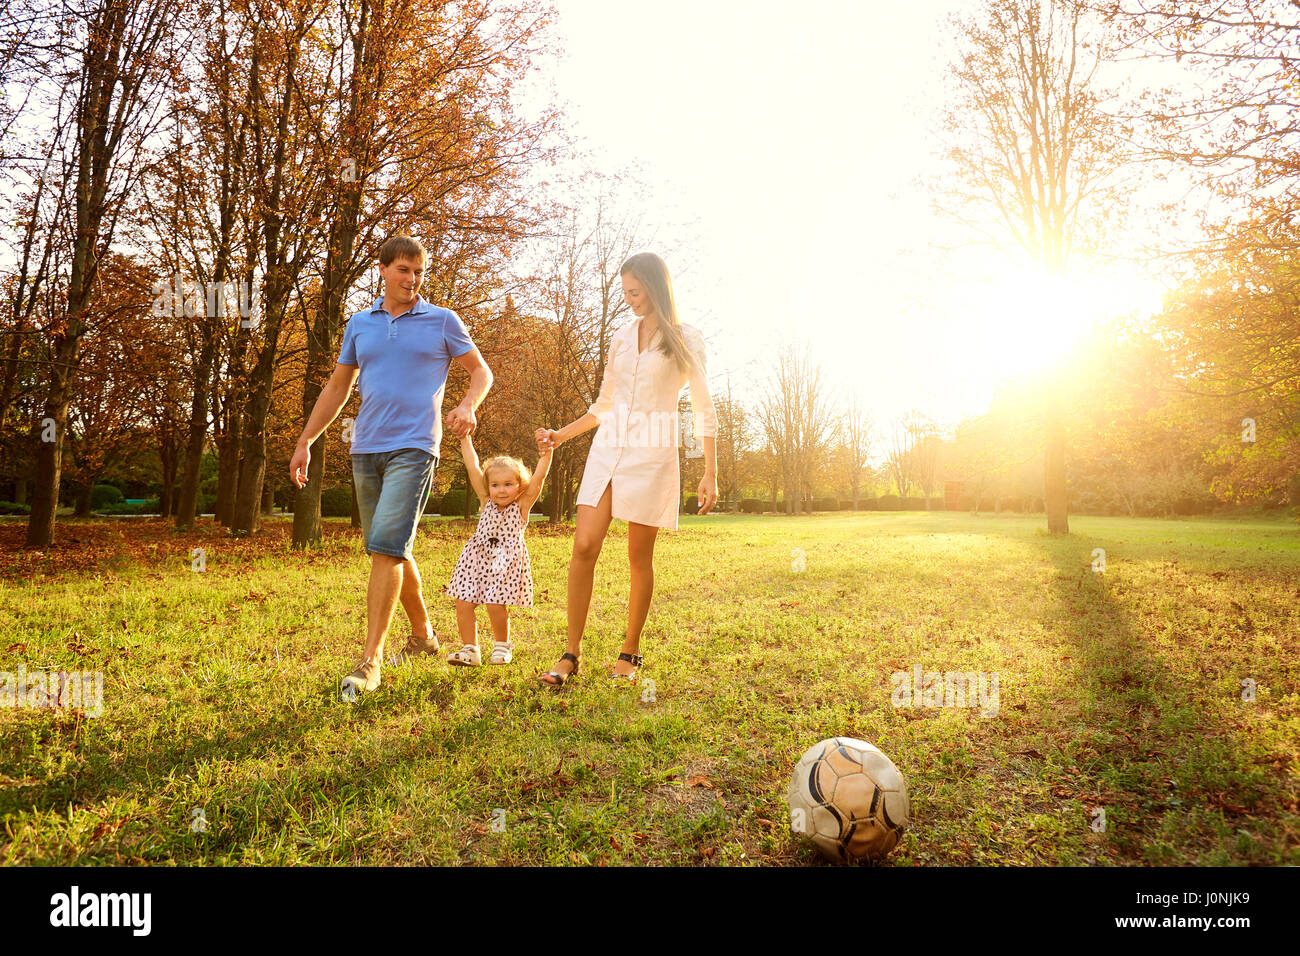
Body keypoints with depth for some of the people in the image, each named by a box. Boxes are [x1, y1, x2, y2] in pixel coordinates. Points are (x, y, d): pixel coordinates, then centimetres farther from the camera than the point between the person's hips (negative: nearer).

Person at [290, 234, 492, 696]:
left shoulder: (442, 321, 5)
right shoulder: (359, 323, 15)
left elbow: (481, 371, 9)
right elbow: (337, 387, 20)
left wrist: (467, 406, -13)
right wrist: (305, 442, 17)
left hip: (414, 448, -5)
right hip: (366, 449, 5)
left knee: (386, 547, -16)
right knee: (394, 550, 12)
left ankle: (370, 658, -11)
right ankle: (423, 635, 29)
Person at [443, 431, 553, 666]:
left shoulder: (522, 506, 1)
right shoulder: (486, 502, 8)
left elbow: (538, 478, -11)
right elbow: (473, 468, 6)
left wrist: (545, 455, -23)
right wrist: (465, 439, 5)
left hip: (506, 564, -4)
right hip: (477, 558, 4)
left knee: (495, 606, -10)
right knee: (463, 604, -3)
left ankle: (502, 646, 16)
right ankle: (470, 649, 13)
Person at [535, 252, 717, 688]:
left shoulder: (686, 340, 3)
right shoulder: (621, 337, 15)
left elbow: (704, 412, 3)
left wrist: (710, 474, -3)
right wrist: (562, 434, 17)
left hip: (652, 455, -4)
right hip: (607, 449, 4)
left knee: (640, 556, 1)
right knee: (584, 547, -8)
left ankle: (629, 652, 16)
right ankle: (571, 654, 0)